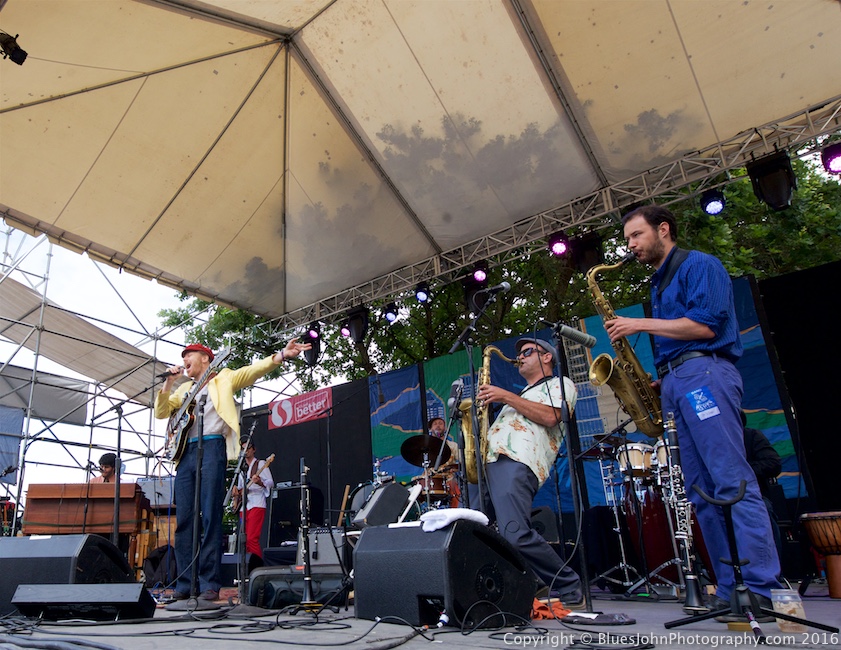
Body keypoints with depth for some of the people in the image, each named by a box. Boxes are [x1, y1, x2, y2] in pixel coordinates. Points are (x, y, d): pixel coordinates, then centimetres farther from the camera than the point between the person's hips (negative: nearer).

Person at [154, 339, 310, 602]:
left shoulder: (224, 378, 13)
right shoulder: (184, 389, 28)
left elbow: (254, 370, 1)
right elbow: (161, 412, 21)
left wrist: (283, 354, -14)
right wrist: (168, 383, 10)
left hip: (212, 447, -5)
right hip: (185, 452, 5)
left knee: (211, 517, -9)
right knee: (183, 519, 3)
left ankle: (210, 585, -7)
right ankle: (184, 585, 8)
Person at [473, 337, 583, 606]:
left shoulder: (559, 383, 15)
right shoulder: (522, 395, 39)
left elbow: (549, 417, -5)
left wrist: (505, 397, -3)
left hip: (517, 463, -9)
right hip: (489, 463, 9)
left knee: (516, 536, -24)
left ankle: (569, 590, -3)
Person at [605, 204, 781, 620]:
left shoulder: (698, 265, 1)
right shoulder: (659, 285, 27)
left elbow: (705, 325, -13)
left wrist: (640, 325, -9)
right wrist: (656, 384, 12)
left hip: (704, 375, -9)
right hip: (675, 383, 9)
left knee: (733, 483, -14)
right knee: (703, 493, 4)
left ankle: (762, 590, -12)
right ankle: (731, 590, 6)